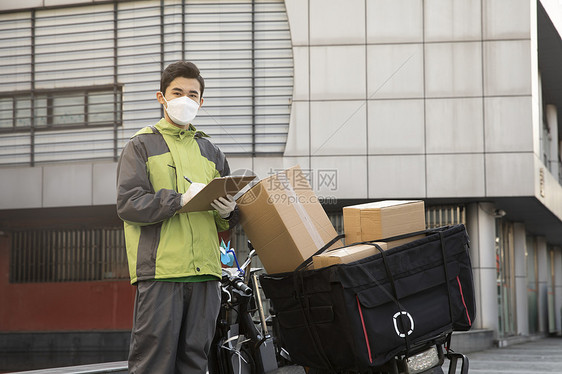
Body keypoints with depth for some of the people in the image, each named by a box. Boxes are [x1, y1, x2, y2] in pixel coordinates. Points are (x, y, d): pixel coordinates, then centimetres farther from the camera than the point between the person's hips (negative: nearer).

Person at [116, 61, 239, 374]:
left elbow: (228, 223, 23)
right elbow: (128, 204, -7)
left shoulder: (211, 152, 22)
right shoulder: (142, 146, 7)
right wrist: (181, 199, -18)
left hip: (205, 270, 5)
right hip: (160, 268, -4)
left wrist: (228, 212, -2)